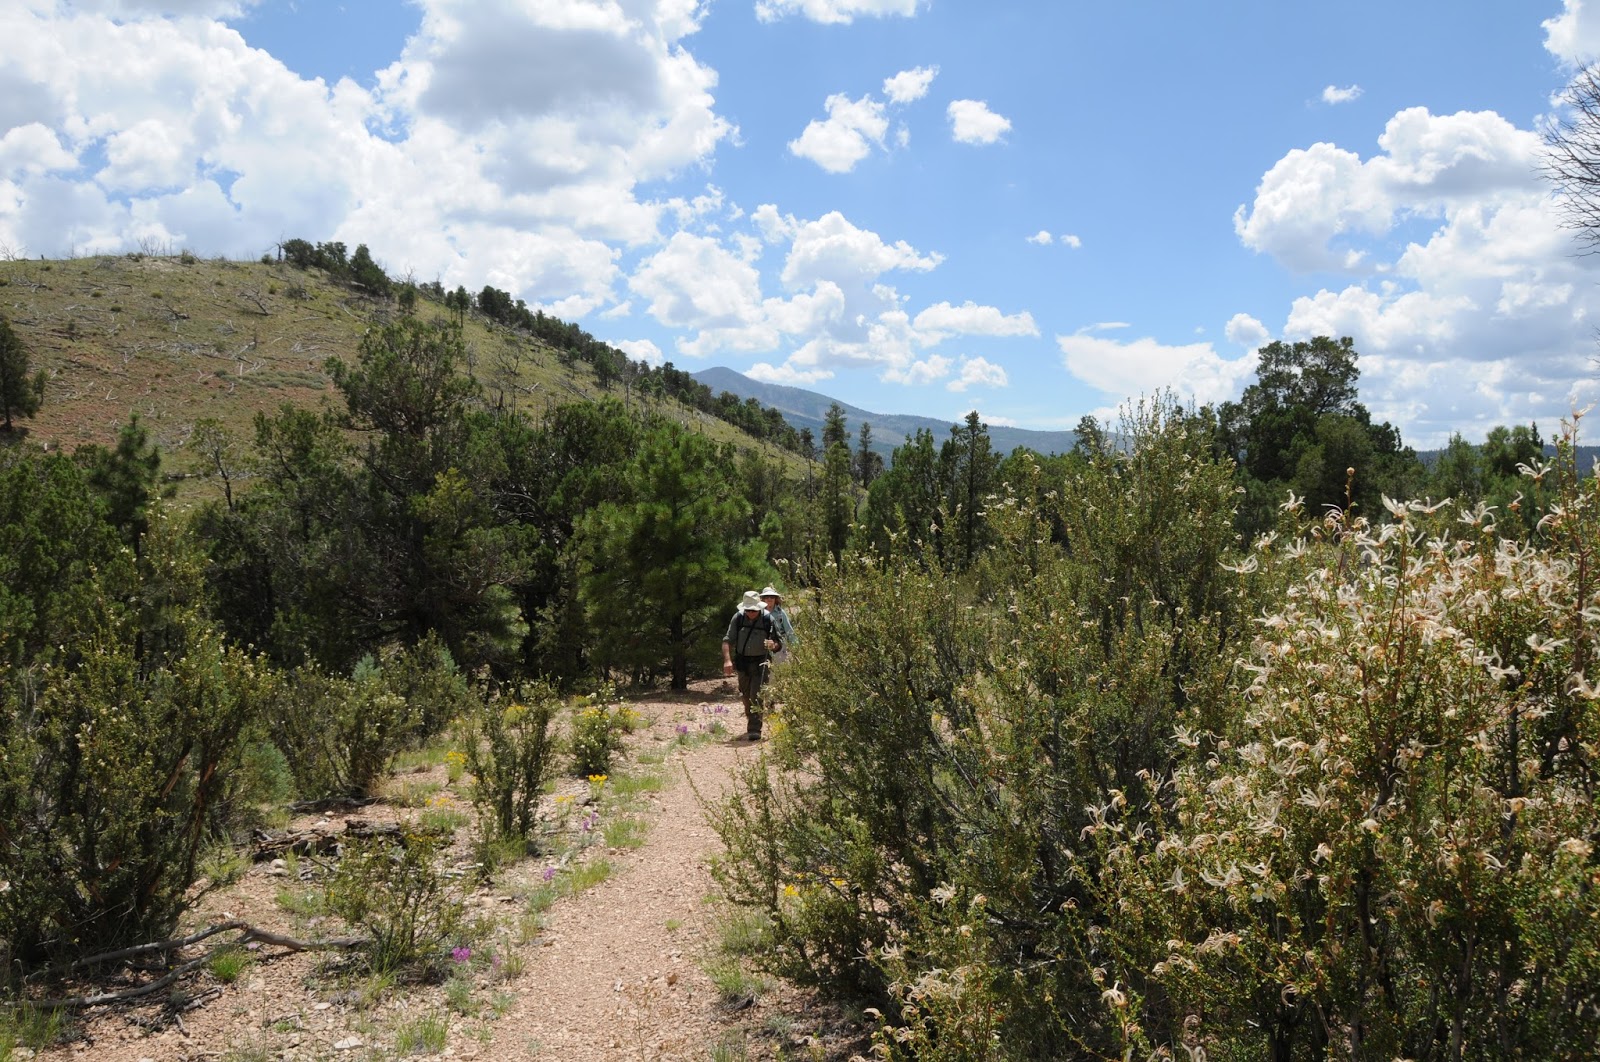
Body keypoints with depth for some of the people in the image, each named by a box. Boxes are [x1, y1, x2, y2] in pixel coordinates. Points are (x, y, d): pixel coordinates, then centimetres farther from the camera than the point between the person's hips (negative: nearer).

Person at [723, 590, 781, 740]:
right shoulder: (738, 618, -6)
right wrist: (727, 660, -23)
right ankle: (751, 723, 36)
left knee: (756, 696, -12)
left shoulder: (768, 620, -9)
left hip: (761, 663, -3)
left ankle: (755, 730, -10)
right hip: (742, 662, 3)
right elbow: (727, 640, -8)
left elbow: (779, 643, -2)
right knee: (746, 696, 16)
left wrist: (774, 645, -26)